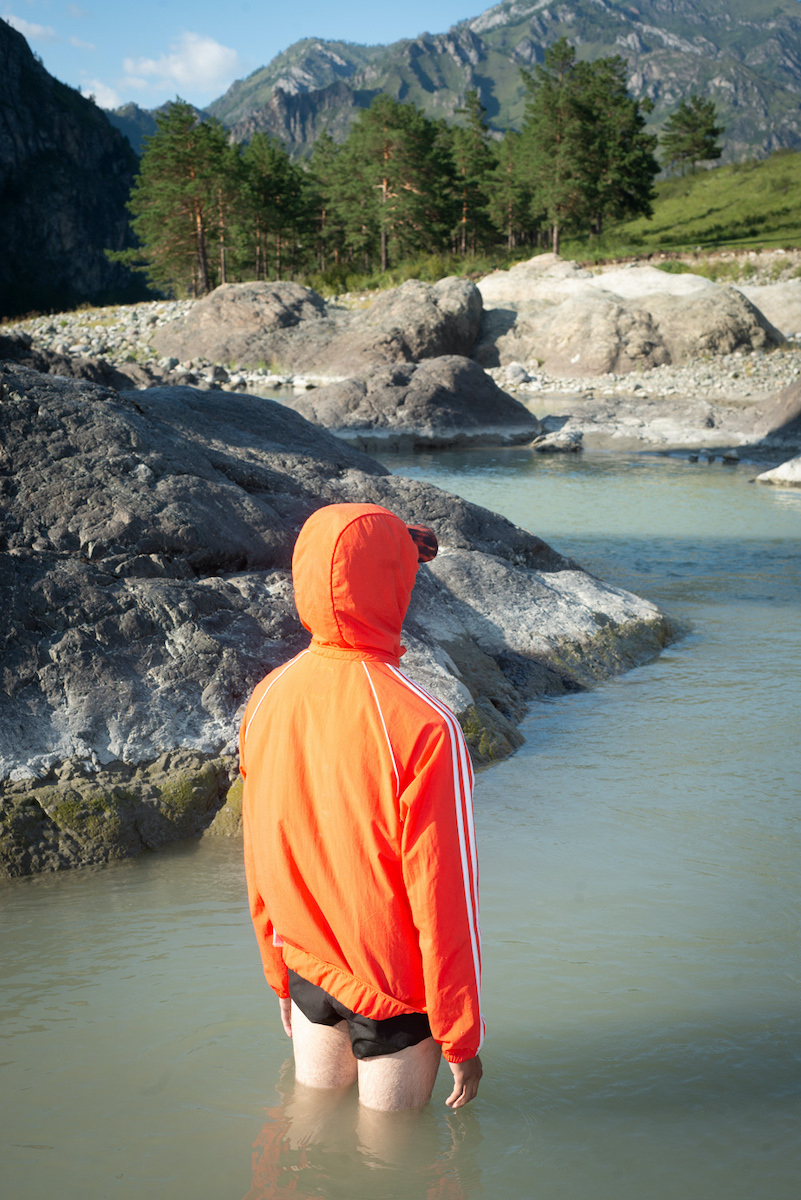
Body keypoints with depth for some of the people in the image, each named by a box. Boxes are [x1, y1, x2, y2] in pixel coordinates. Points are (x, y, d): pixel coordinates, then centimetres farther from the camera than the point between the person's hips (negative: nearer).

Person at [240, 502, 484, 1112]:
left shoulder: (268, 699, -8)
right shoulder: (422, 726, -28)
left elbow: (261, 865, 3)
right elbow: (444, 897, -22)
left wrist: (282, 979, 17)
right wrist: (463, 1038, -10)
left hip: (308, 970, 6)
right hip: (394, 990, -5)